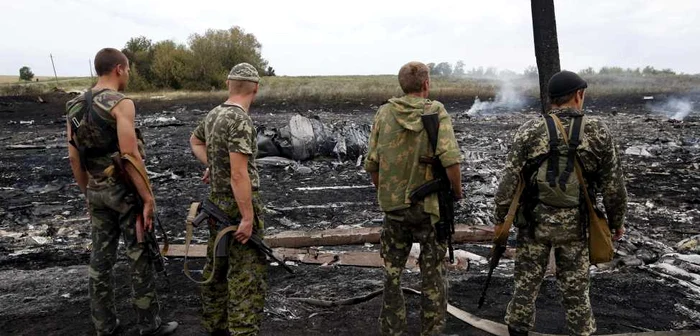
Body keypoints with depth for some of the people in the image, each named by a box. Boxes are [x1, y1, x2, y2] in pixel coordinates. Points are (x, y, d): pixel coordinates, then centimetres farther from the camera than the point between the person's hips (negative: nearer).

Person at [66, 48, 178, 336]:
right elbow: (130, 156, -23)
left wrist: (88, 194, 18)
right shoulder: (121, 103, -16)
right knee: (140, 258, 4)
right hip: (125, 190, -7)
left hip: (97, 191, 7)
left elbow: (74, 157, 9)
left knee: (101, 258, 14)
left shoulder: (75, 106, 7)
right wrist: (148, 197, -18)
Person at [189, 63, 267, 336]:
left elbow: (195, 141, 29)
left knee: (217, 266, 18)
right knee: (247, 273, -4)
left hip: (217, 200, 9)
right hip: (239, 203, -9)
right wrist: (248, 217, -21)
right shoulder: (240, 120, -20)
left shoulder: (213, 115, 7)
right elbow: (239, 173, -24)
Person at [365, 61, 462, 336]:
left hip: (393, 206, 3)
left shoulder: (384, 113, -1)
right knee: (433, 274, 13)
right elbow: (450, 159, -20)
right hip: (430, 206, -2)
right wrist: (457, 191, -4)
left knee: (392, 273, 16)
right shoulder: (437, 113, -9)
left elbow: (371, 164, 0)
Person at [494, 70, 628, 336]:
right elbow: (614, 185, 0)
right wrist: (617, 220, 14)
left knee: (526, 282, 12)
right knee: (575, 288, 14)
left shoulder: (530, 131, -8)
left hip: (534, 220, 0)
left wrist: (501, 218, 2)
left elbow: (509, 180, -8)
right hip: (575, 224, 1)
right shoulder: (599, 132, -4)